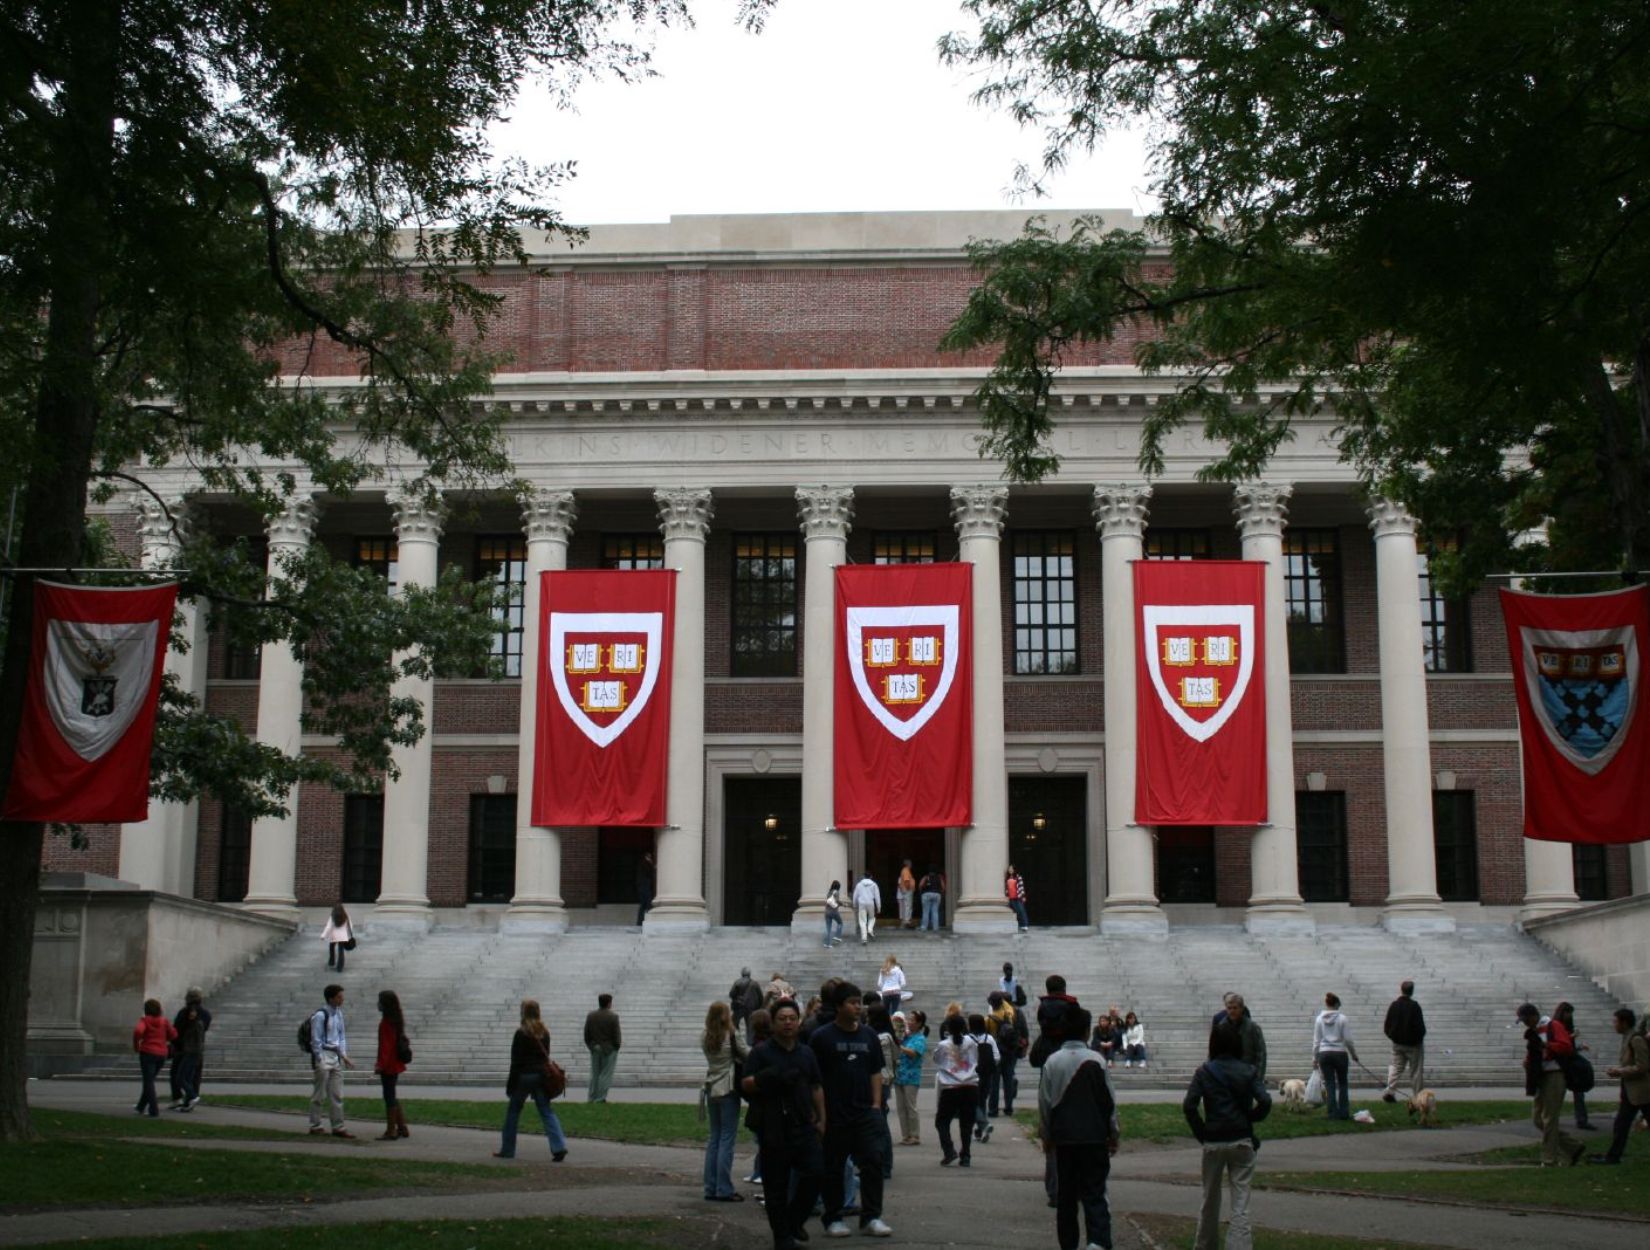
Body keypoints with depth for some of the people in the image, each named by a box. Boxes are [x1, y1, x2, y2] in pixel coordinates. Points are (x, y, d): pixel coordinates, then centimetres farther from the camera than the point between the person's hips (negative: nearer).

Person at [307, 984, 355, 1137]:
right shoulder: (320, 1015, -14)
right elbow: (316, 1040, -14)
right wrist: (319, 1061, -15)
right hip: (323, 1056, -7)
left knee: (337, 1095, 8)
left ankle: (338, 1127, 12)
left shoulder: (339, 1014, 8)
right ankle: (315, 1126, 12)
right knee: (319, 1095, 2)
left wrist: (344, 1055, 8)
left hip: (336, 1057, 7)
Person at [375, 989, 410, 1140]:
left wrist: (381, 1064, -17)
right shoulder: (398, 1020, 9)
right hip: (396, 1064, 9)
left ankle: (391, 1131, 4)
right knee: (392, 1096, 17)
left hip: (388, 1065, -9)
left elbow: (385, 1045, -21)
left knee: (389, 1097, -2)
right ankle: (402, 1128, 21)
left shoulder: (386, 1022, -18)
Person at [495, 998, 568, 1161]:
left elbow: (516, 1061, -11)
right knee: (546, 1111, 4)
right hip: (541, 1075, 5)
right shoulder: (544, 1032, 7)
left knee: (513, 1111, 10)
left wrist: (510, 1084, -7)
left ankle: (507, 1150, 17)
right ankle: (559, 1147, -11)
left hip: (524, 1076, -5)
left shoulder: (521, 1033, -11)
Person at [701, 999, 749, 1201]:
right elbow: (747, 1055, -6)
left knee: (714, 1138, 12)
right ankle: (724, 1190, -2)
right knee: (727, 1139, -2)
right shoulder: (732, 1035, -12)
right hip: (728, 1090, -6)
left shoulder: (705, 1038, 4)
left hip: (711, 1090, 6)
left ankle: (711, 1188, 13)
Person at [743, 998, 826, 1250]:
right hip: (773, 1130, -4)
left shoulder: (807, 1053, 15)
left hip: (804, 1126, 4)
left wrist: (821, 1118, 13)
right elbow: (745, 1084, -5)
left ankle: (795, 1221, 18)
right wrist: (767, 1079, -21)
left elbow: (816, 1087, 19)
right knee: (776, 1185, 0)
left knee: (814, 1173, -4)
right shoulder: (762, 1053, 0)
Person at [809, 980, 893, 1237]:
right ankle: (833, 1219, 16)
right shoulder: (822, 1037, -5)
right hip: (834, 1115, -4)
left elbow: (876, 1072, 14)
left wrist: (876, 1104, 4)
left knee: (873, 1161, -3)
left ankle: (871, 1218, 4)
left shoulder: (868, 1035, 9)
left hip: (865, 1112, 4)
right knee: (833, 1168, 5)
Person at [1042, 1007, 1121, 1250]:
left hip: (1063, 1138, 2)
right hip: (1094, 1137, -1)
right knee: (1094, 1193, -2)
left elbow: (1044, 1103, 1)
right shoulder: (1096, 1061, -6)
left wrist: (1046, 1137, 11)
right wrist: (1114, 1134, 9)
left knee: (1065, 1195, 11)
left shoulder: (1052, 1062, -2)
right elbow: (1109, 1100, -1)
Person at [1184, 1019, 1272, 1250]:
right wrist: (1251, 1118, 4)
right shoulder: (1249, 1072, -1)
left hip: (1213, 1143, 1)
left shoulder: (1204, 1072, -3)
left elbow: (1189, 1105, -14)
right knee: (1240, 1204, 1)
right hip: (1242, 1142, 0)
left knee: (1210, 1199, 17)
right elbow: (1265, 1101, -14)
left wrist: (1201, 1133, -3)